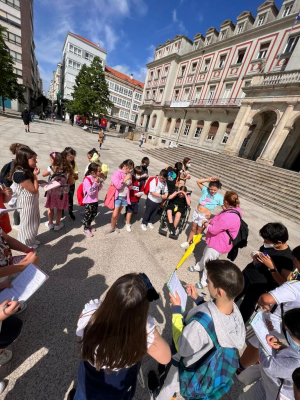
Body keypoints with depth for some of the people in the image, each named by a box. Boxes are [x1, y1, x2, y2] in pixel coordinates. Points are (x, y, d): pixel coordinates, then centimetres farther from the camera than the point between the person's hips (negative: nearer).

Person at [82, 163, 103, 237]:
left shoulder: (97, 178, 1)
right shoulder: (87, 179, -22)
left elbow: (99, 188, 12)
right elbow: (90, 192, -28)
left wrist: (100, 183, -8)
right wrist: (95, 183, -29)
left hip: (95, 200, 8)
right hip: (88, 201, -7)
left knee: (94, 214, 19)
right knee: (88, 215, 8)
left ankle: (89, 225, 41)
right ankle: (86, 229, 28)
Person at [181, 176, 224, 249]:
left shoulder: (219, 197, -11)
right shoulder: (206, 190, -4)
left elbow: (225, 210, -13)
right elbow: (198, 181, -2)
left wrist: (214, 215, -19)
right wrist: (208, 179, -13)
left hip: (204, 216, -3)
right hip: (196, 212, 3)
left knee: (198, 232, 13)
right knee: (193, 229, 19)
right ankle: (188, 242, 36)